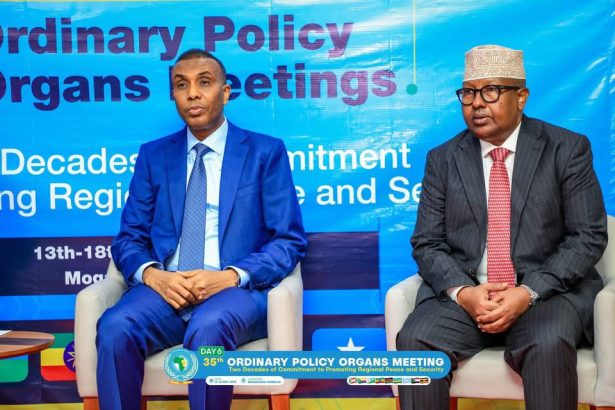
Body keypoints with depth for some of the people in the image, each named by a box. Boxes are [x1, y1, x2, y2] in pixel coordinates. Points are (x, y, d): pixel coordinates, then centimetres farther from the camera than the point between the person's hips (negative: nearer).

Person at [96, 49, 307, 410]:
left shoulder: (266, 152, 7)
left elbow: (290, 240, 1)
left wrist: (231, 275, -15)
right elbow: (129, 238, 12)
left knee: (208, 329, -36)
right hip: (165, 289, 3)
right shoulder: (153, 155, 15)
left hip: (236, 289, -2)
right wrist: (152, 275, -11)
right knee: (114, 327, -30)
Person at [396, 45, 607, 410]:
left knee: (548, 346, -33)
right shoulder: (443, 159, 9)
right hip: (463, 293, 2)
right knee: (416, 339, -25)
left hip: (547, 291, -2)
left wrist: (528, 292, -16)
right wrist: (462, 291, -15)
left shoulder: (567, 149, 2)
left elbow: (589, 237, -3)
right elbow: (427, 243, 6)